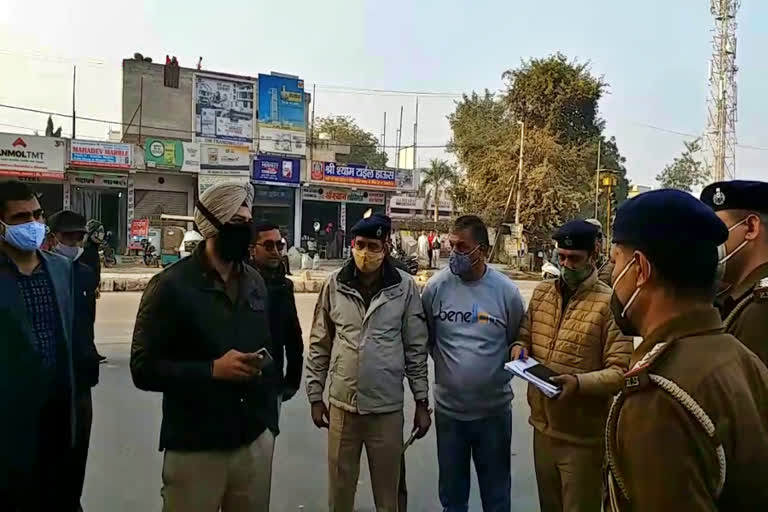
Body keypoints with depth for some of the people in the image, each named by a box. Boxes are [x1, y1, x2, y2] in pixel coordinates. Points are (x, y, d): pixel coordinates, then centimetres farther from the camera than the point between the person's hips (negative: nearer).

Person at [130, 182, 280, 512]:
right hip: (194, 448, -5)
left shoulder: (256, 283, 7)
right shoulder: (172, 284, -10)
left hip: (256, 441, 5)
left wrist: (270, 420, 10)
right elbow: (144, 369, -11)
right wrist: (212, 369, -21)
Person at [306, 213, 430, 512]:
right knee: (340, 487, 16)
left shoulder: (405, 288, -6)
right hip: (342, 404, 1)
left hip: (388, 408, -1)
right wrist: (315, 397, 4)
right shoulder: (334, 285, -3)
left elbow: (416, 348, -1)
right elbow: (319, 345, 3)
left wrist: (422, 402, -1)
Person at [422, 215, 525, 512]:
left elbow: (516, 342, 3)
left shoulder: (506, 290, -10)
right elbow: (426, 338, 4)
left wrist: (502, 372, -3)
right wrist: (449, 366, 5)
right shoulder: (436, 287, -9)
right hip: (448, 408, 1)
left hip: (494, 409, -1)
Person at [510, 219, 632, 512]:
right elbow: (524, 335, 17)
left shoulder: (610, 303, -15)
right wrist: (519, 347, -4)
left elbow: (621, 372, -18)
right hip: (543, 426, 6)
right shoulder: (541, 292, 5)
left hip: (583, 436, -5)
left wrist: (579, 383, -32)